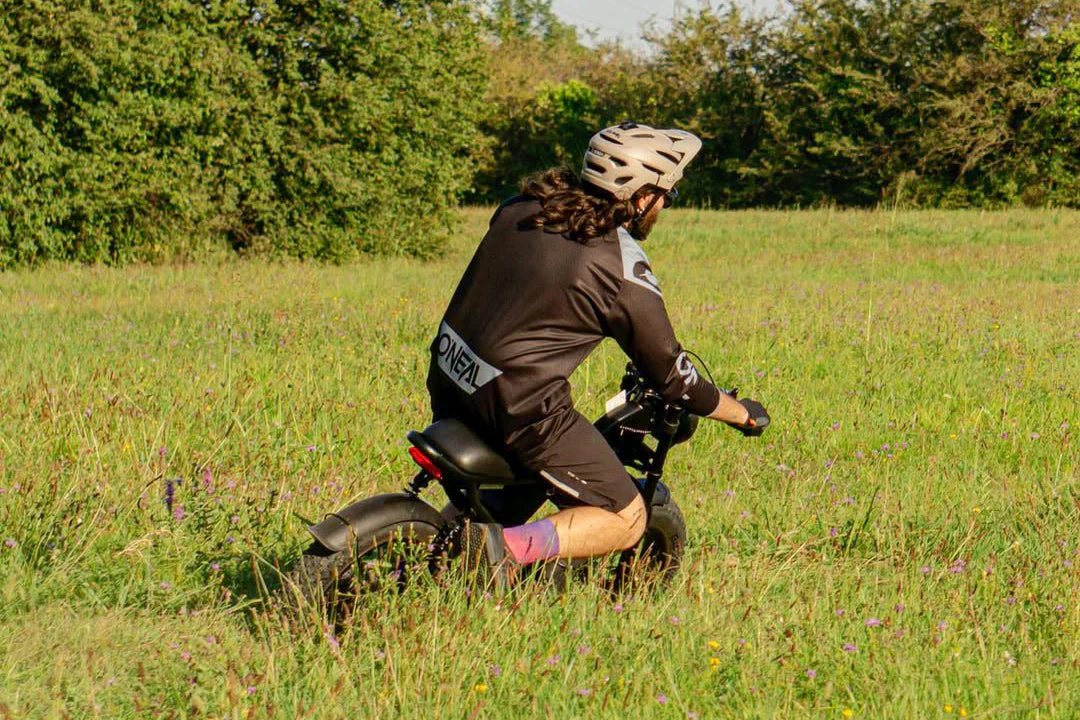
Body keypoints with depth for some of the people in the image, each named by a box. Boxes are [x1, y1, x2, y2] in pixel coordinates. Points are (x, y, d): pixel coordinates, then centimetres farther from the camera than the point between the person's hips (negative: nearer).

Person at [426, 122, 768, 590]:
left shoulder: (524, 206, 4)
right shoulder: (625, 272, -13)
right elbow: (670, 374, -4)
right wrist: (742, 414, 12)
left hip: (447, 375, 8)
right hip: (519, 403, -8)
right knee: (625, 521, 1)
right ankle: (509, 548, -19)